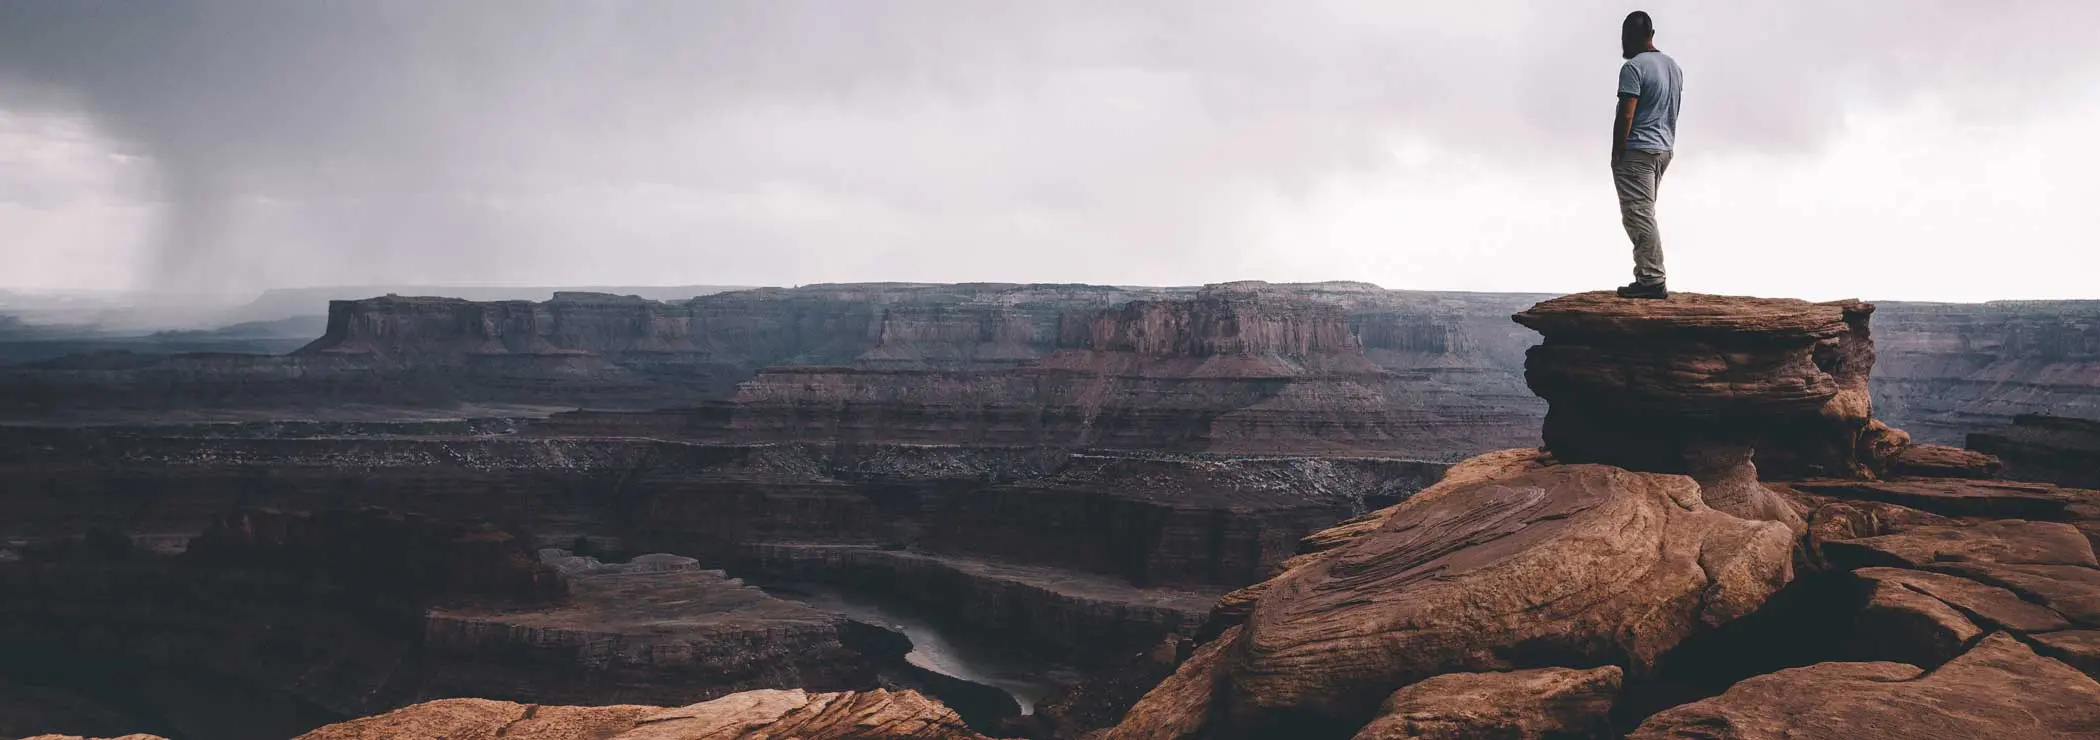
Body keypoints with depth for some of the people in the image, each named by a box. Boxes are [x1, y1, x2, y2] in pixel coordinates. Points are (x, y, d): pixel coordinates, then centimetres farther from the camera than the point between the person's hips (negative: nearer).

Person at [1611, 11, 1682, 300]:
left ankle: (1653, 281, -15)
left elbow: (1626, 115, -18)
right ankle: (1647, 277, 14)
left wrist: (1616, 153, -12)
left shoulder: (1633, 67, -14)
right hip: (1664, 149, 9)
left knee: (1639, 215, -10)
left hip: (1637, 150, -9)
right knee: (1644, 215, 15)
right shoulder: (1673, 66, 14)